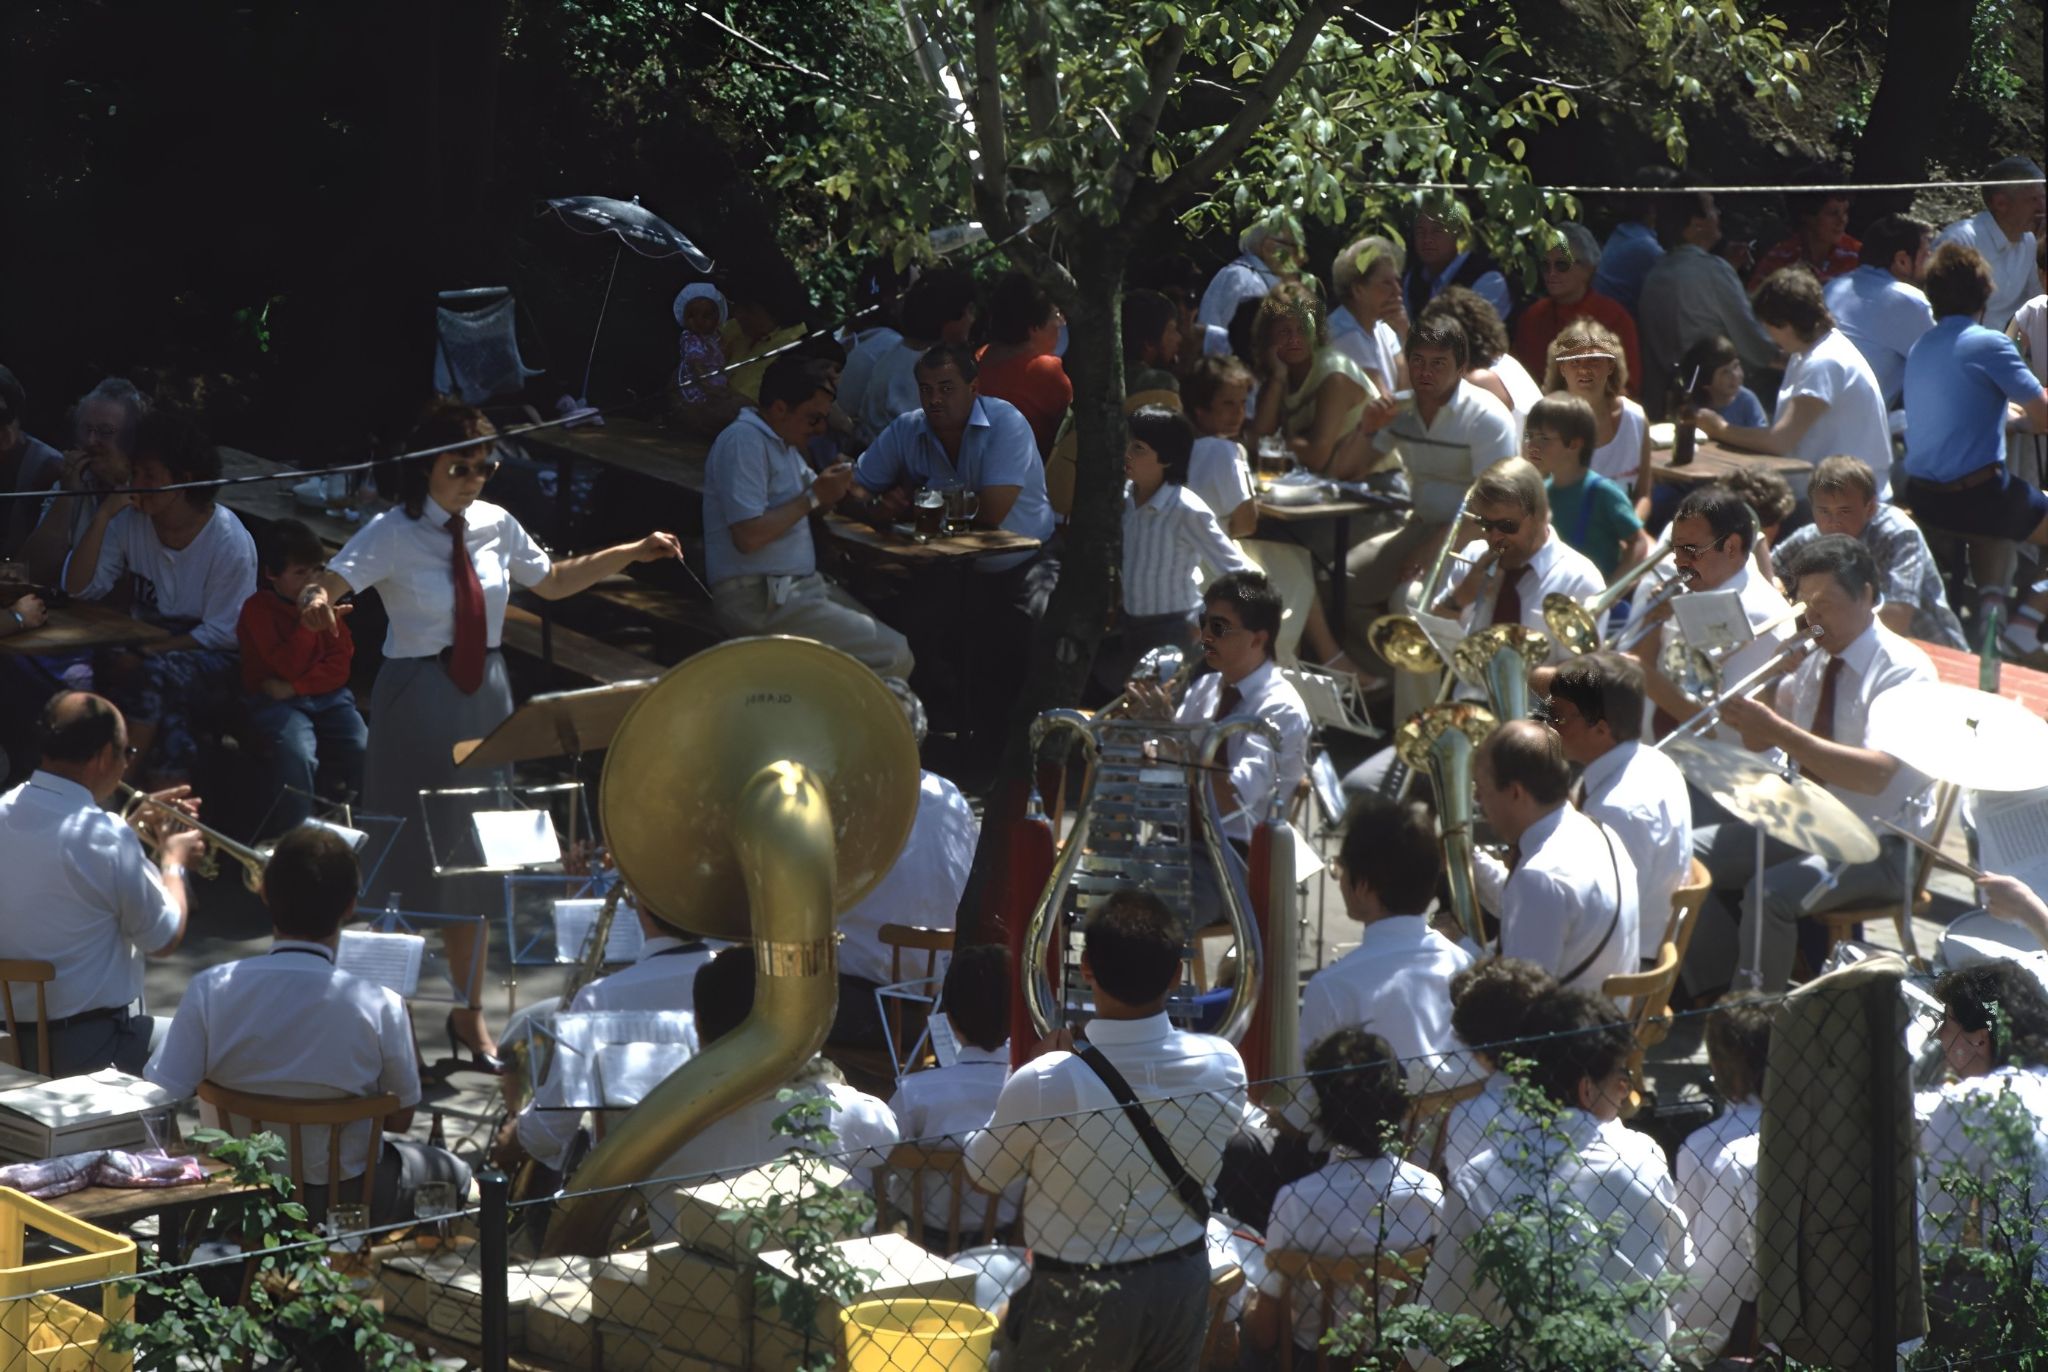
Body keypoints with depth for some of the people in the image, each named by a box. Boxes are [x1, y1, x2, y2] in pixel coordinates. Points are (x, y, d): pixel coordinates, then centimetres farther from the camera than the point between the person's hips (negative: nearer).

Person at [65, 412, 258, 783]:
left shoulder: (230, 541, -14)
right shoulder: (131, 521, -1)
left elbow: (222, 634, -12)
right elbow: (80, 588, -5)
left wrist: (144, 653, -19)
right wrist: (102, 517, -16)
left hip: (212, 660, -3)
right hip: (148, 648, 3)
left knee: (155, 675, -36)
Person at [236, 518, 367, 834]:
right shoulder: (258, 609, -4)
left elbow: (340, 666, 4)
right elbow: (289, 666, -15)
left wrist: (294, 687, -10)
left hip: (327, 697, 4)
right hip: (276, 701, -4)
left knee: (363, 754, -23)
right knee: (298, 757, -33)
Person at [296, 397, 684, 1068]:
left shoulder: (496, 527, 3)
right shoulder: (392, 535, -13)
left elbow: (552, 581, 19)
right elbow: (329, 581, -28)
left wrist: (632, 554, 12)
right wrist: (317, 600, -52)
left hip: (485, 697, 5)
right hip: (416, 702, -5)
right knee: (410, 860, -1)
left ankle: (469, 1013, 24)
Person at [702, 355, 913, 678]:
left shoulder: (782, 442, 19)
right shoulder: (743, 442, -13)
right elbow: (748, 536, -22)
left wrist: (831, 485, 5)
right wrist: (814, 497, -13)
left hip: (800, 585, 11)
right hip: (758, 599, -11)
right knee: (894, 657, -18)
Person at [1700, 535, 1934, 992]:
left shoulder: (1904, 670, -16)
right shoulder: (1815, 663, 8)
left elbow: (1875, 774, -30)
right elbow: (1758, 743, 13)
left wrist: (1779, 730, -36)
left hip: (1878, 845, -8)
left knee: (1771, 894, -32)